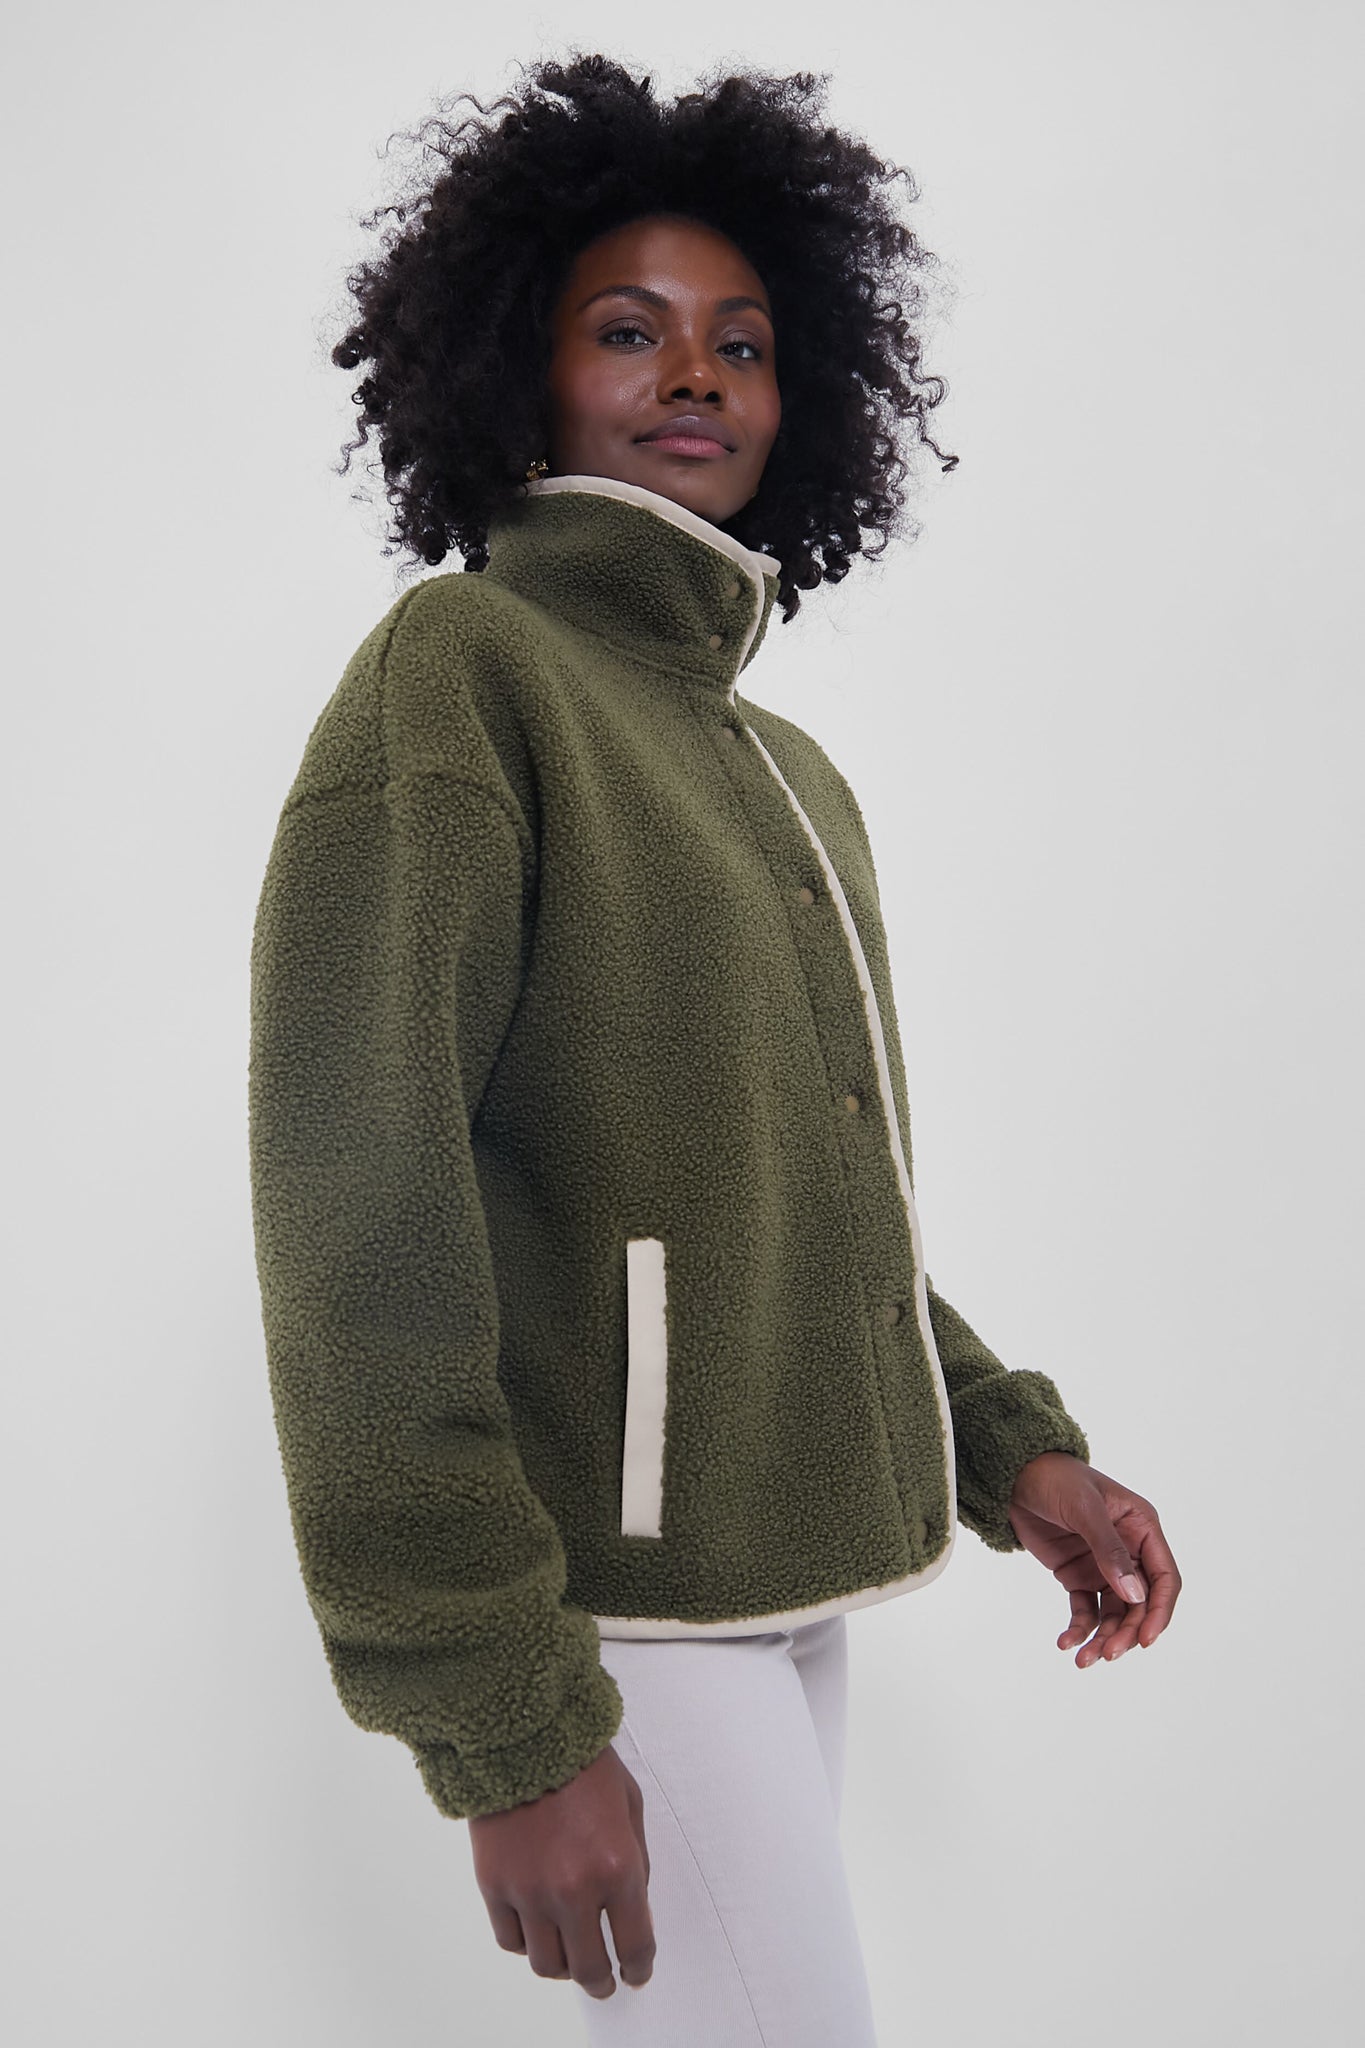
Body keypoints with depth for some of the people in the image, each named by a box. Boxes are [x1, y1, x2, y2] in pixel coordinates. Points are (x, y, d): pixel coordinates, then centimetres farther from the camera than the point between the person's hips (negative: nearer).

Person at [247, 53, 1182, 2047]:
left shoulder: (790, 774, 16)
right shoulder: (461, 669, -9)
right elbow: (359, 1222, -18)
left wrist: (1008, 1441, 7)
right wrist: (503, 1721, -19)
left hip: (793, 1569, 8)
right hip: (612, 1603, -7)